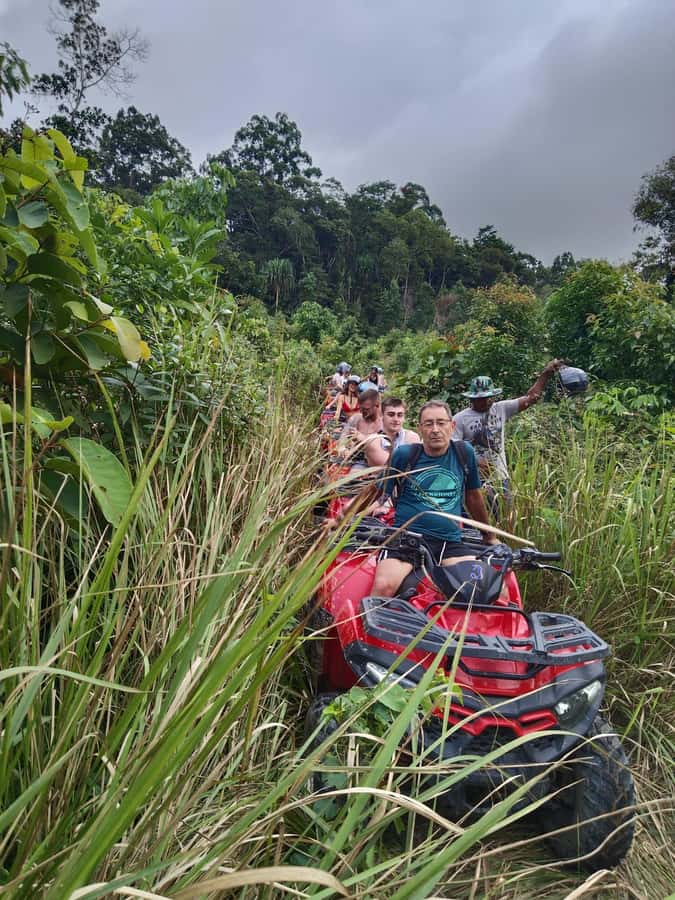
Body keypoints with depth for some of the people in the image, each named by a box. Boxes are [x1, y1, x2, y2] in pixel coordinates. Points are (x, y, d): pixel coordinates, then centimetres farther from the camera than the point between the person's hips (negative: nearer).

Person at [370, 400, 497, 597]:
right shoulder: (404, 454, 0)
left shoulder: (464, 453, 7)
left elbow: (473, 496, 21)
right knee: (383, 586, -29)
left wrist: (489, 536, 30)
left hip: (450, 542, 2)